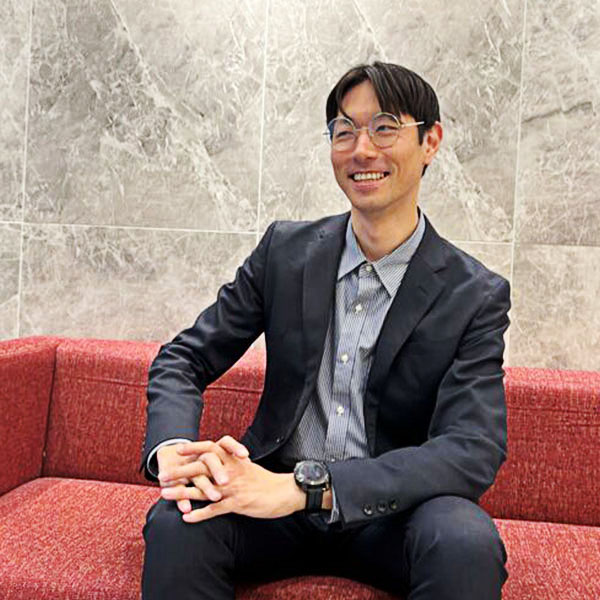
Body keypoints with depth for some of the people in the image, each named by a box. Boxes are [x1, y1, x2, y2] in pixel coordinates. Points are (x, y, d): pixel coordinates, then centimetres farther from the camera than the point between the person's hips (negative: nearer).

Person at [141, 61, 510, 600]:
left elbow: (474, 450, -17)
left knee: (467, 542, -32)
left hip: (390, 513, 0)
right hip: (276, 497, 1)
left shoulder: (477, 297, -6)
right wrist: (172, 448, -20)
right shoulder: (285, 249, 2)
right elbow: (184, 359, 4)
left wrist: (304, 487, -29)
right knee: (176, 524, -28)